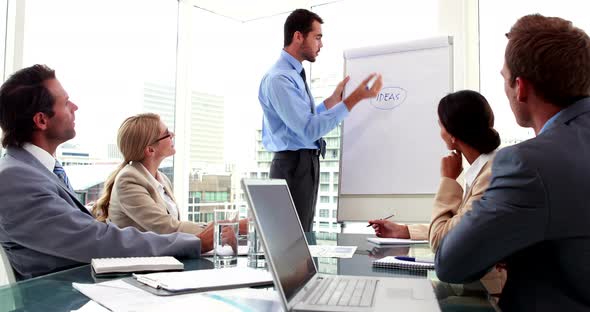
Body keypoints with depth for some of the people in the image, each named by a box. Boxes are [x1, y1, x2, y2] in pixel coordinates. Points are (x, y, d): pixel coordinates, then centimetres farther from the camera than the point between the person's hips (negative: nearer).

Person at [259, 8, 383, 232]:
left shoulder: (294, 75, 14)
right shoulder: (279, 78, -18)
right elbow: (310, 130, -24)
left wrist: (335, 98, 15)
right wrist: (354, 98, -24)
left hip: (306, 164, 10)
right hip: (294, 166, -10)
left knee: (302, 234, 16)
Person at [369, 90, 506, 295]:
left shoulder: (493, 174, -24)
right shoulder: (482, 167, 4)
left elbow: (440, 240, -20)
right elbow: (454, 228, 11)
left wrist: (448, 179, -12)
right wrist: (403, 231, 12)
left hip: (489, 290, -7)